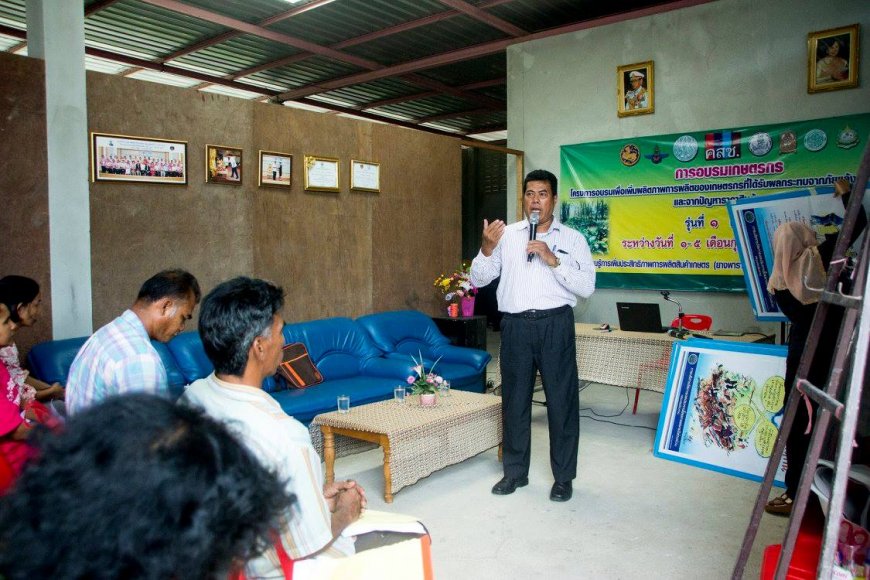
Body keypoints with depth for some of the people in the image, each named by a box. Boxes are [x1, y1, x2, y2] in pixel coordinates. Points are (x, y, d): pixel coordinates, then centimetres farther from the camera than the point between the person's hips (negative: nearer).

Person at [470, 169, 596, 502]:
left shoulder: (572, 239, 4)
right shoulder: (506, 235, 8)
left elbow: (586, 287, -6)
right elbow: (478, 280, 5)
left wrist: (553, 260, -16)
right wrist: (487, 249, -13)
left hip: (555, 325, -2)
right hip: (515, 325, 2)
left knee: (562, 400, 5)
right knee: (514, 400, 11)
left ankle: (563, 477, 21)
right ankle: (515, 471, 27)